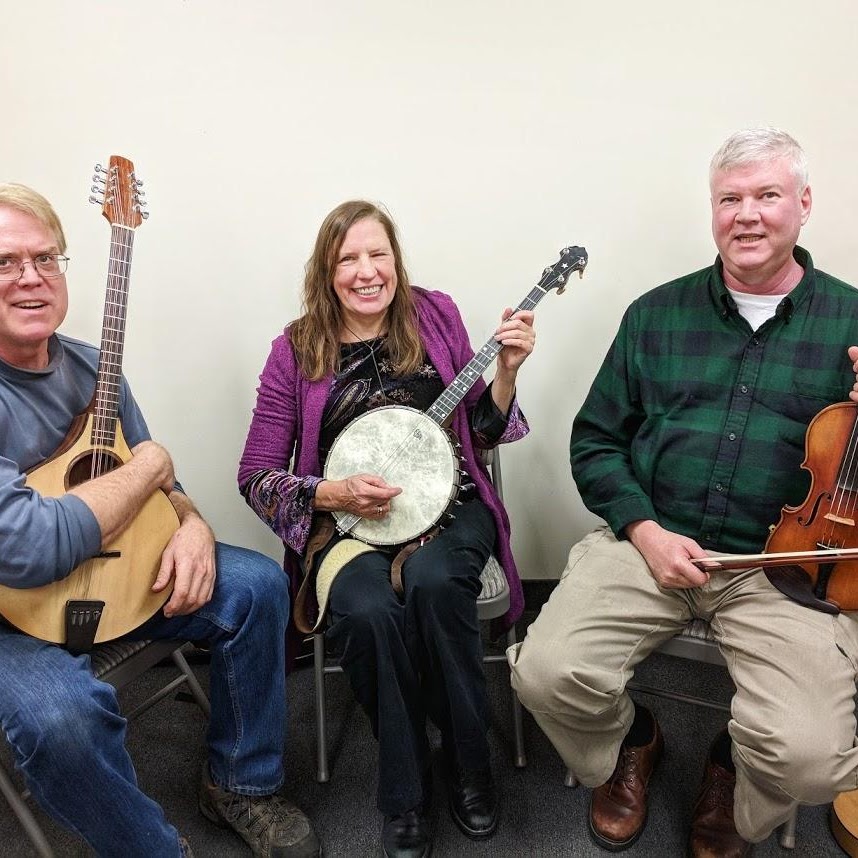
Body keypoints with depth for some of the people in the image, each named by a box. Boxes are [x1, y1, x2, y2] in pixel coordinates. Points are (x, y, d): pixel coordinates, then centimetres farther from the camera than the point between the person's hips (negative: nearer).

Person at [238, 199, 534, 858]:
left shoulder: (435, 315, 5)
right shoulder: (297, 351, 1)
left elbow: (482, 433, 8)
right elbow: (257, 476, 2)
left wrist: (506, 371, -9)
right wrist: (333, 494, -15)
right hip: (346, 520, 0)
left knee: (433, 581, -32)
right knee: (368, 611, -31)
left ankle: (469, 767, -6)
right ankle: (406, 797, -4)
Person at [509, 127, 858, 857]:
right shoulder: (659, 314, 8)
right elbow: (594, 441, 8)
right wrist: (645, 531, -7)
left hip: (787, 564, 0)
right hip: (650, 541, 1)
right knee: (547, 672, -18)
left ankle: (734, 787, 21)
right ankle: (630, 743, 21)